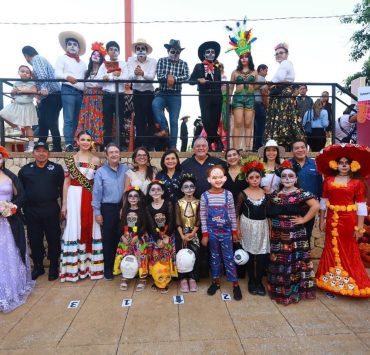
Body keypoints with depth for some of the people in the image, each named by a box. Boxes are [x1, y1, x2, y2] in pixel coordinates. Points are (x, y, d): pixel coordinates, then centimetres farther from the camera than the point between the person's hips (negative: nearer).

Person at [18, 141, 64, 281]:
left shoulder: (57, 168, 0)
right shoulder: (25, 170, 6)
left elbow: (63, 188, -1)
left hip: (51, 210, -2)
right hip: (31, 211, 2)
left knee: (53, 239, 6)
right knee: (34, 240, 12)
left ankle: (54, 267, 22)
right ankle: (38, 267, 29)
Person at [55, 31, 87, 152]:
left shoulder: (82, 63, 24)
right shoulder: (62, 58, 10)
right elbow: (57, 74, -4)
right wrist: (67, 77, -25)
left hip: (81, 92, 5)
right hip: (68, 90, -5)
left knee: (76, 119, 4)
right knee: (68, 119, -13)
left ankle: (73, 142, 9)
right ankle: (68, 144, -17)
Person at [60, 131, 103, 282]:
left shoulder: (96, 160, 5)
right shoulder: (70, 159, 4)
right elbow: (66, 182, 4)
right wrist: (64, 204, 0)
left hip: (91, 198, 1)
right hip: (74, 197, 0)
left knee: (91, 228, 5)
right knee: (74, 229, 2)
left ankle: (91, 264, 16)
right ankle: (75, 267, 12)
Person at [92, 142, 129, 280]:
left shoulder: (126, 169, 3)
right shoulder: (100, 172, -4)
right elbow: (96, 193, -5)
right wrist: (97, 212, -6)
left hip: (123, 208, 2)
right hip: (107, 208, -2)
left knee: (121, 237, 13)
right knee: (108, 239, 9)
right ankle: (108, 268, 24)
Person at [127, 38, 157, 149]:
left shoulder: (152, 61, -4)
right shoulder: (131, 60, 0)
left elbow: (152, 76, -20)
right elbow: (130, 77, -15)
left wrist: (143, 74, -40)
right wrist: (135, 74, -38)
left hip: (149, 93, -1)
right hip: (137, 93, 1)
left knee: (150, 119, -1)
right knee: (139, 120, 4)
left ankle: (149, 145, 8)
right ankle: (139, 146, 10)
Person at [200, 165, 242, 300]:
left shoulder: (228, 194, -7)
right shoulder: (205, 196, -8)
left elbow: (232, 214, 0)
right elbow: (203, 216, -4)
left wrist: (235, 231, 2)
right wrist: (204, 234, -3)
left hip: (226, 231, -1)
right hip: (212, 232, 1)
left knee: (229, 257, 7)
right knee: (214, 257, 15)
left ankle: (235, 284, 21)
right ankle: (215, 281, 31)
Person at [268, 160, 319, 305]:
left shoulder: (301, 193, -7)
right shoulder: (275, 194, 7)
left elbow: (316, 206, -18)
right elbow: (270, 213, 17)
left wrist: (304, 219, -15)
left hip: (295, 234, -4)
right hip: (277, 234, 4)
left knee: (295, 261, 3)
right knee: (278, 262, 11)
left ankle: (295, 289, 19)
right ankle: (279, 289, 28)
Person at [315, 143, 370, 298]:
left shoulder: (357, 182, -4)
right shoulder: (328, 180, 3)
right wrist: (322, 220, 7)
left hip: (349, 220, -2)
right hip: (332, 219, 3)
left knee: (349, 251, 8)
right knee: (332, 249, 11)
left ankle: (350, 283, 24)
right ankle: (332, 282, 24)